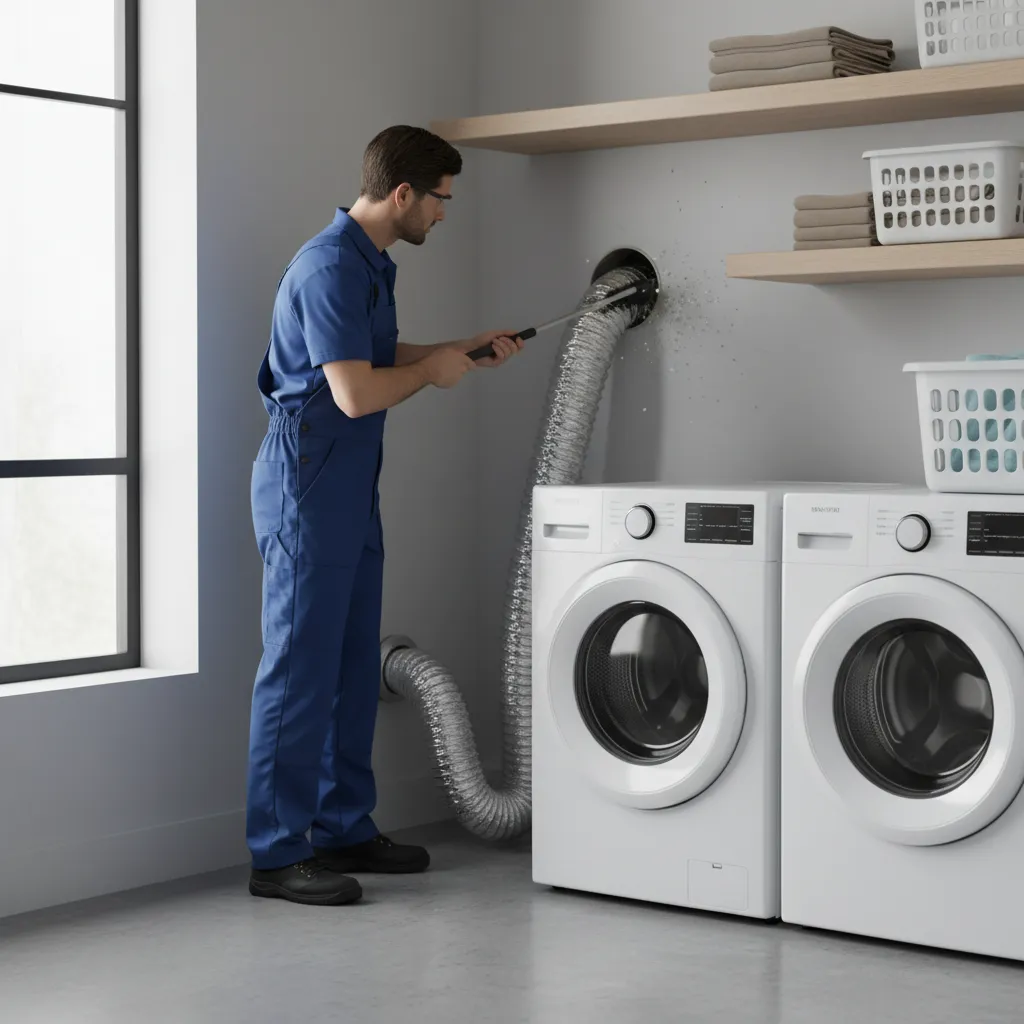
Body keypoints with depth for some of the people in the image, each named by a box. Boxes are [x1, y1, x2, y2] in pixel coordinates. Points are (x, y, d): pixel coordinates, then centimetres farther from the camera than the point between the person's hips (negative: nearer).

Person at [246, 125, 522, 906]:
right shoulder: (330, 268, -19)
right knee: (301, 663, -6)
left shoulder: (372, 263, 14)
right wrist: (434, 371, -8)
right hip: (308, 483, -10)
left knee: (356, 663, 13)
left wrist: (467, 350, 20)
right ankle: (278, 854, 0)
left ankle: (345, 826, 22)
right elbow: (356, 392, -24)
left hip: (352, 484, 10)